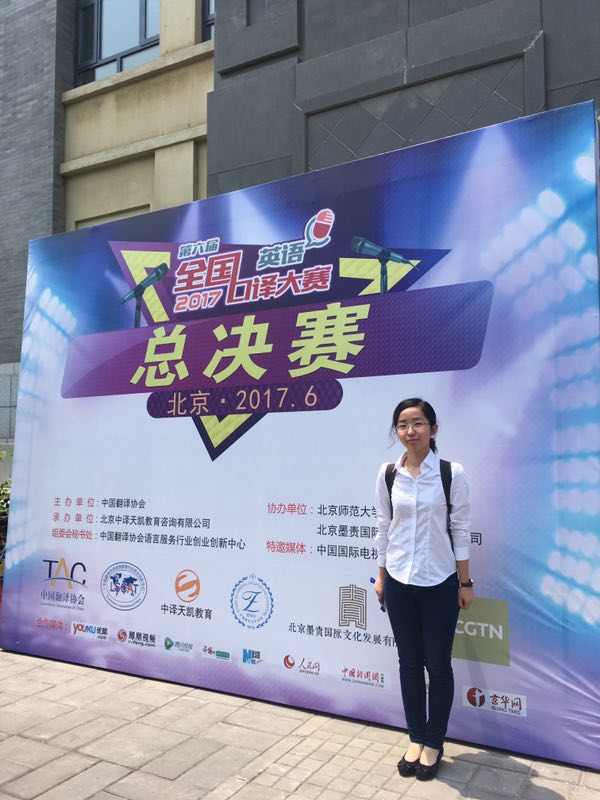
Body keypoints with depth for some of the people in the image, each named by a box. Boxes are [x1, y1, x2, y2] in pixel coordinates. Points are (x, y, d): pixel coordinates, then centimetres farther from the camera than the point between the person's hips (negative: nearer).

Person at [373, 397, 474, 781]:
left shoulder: (452, 473, -9)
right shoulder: (388, 474, -1)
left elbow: (460, 529, -4)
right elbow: (384, 527, 6)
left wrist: (465, 582, -3)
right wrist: (381, 577, 8)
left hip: (440, 582, -2)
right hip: (400, 581, 2)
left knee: (438, 665, 9)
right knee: (409, 663, 13)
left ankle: (434, 743, 28)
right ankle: (417, 739, 31)